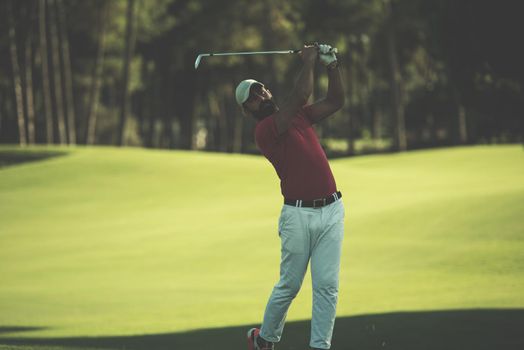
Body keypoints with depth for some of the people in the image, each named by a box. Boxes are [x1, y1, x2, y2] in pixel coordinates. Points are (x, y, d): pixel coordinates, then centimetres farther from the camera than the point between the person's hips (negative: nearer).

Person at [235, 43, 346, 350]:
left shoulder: (298, 116, 15)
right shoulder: (264, 130, -10)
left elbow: (336, 101, 15)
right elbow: (301, 97, -19)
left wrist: (332, 65, 4)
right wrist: (309, 62, -8)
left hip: (331, 210, 5)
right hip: (298, 215, -5)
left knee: (327, 286, -1)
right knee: (289, 285, 4)